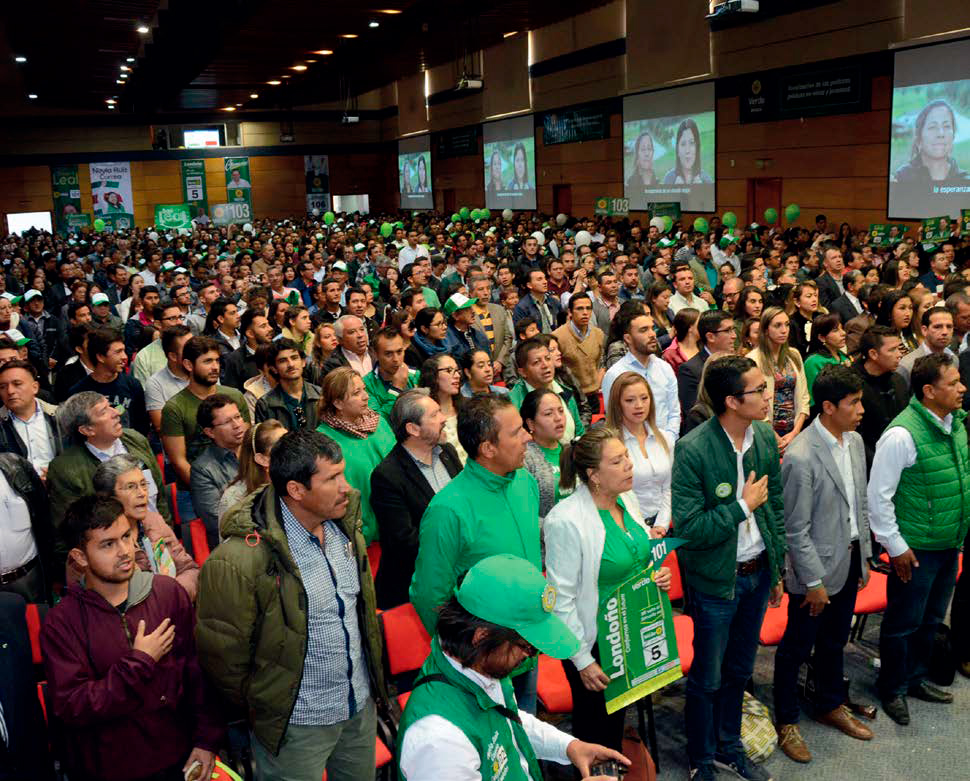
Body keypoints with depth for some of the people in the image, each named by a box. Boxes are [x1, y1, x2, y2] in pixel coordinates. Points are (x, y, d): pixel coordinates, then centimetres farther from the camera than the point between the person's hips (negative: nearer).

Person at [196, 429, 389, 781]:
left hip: (362, 708, 6)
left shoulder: (345, 527, -3)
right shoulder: (240, 560, -27)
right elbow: (223, 656, -15)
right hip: (297, 726, -6)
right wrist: (263, 710, -1)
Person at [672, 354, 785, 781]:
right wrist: (744, 505, -20)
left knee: (739, 670, 23)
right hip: (717, 579, -6)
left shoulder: (766, 436, -3)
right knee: (707, 678, 12)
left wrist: (777, 569, 12)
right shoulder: (692, 450, -24)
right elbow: (689, 529, -24)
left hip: (758, 572, 6)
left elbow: (776, 506, 9)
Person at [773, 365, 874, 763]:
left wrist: (864, 556, 13)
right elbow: (796, 530, -20)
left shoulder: (855, 441, 1)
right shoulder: (800, 457, -25)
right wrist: (814, 582, -15)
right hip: (816, 568, -7)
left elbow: (860, 503, 12)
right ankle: (786, 722, 28)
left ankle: (831, 706, 45)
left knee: (834, 642, 24)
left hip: (850, 561, 7)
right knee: (797, 648, 10)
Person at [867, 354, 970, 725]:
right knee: (903, 623, 9)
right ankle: (892, 689, 29)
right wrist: (896, 547, -15)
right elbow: (879, 496, -19)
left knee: (931, 619, 22)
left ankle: (915, 678, 42)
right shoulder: (902, 435, -24)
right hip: (916, 550, -7)